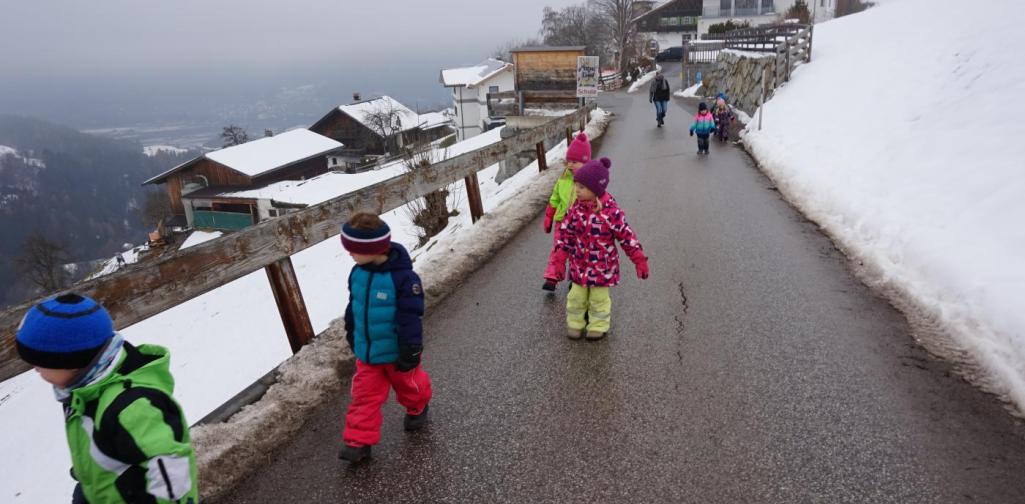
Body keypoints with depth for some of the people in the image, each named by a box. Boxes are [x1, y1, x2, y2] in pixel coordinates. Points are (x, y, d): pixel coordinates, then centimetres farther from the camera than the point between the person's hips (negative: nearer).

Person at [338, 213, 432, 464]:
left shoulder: (402, 277, -28)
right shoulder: (357, 273, -7)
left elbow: (410, 318, -23)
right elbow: (353, 306, 9)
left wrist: (410, 353, -19)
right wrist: (352, 336, 18)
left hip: (396, 351, -4)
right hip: (366, 351, 5)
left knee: (408, 384, 21)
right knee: (365, 395, 8)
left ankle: (417, 407, 51)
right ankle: (358, 441, 18)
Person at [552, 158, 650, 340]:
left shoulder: (611, 212, -20)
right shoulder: (576, 209, -8)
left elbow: (627, 237, -14)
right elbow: (566, 235, 1)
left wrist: (640, 261, -12)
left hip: (603, 266, -3)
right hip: (579, 264, 3)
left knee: (599, 298, 11)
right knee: (576, 296, 12)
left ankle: (598, 326, 30)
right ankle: (574, 323, 31)